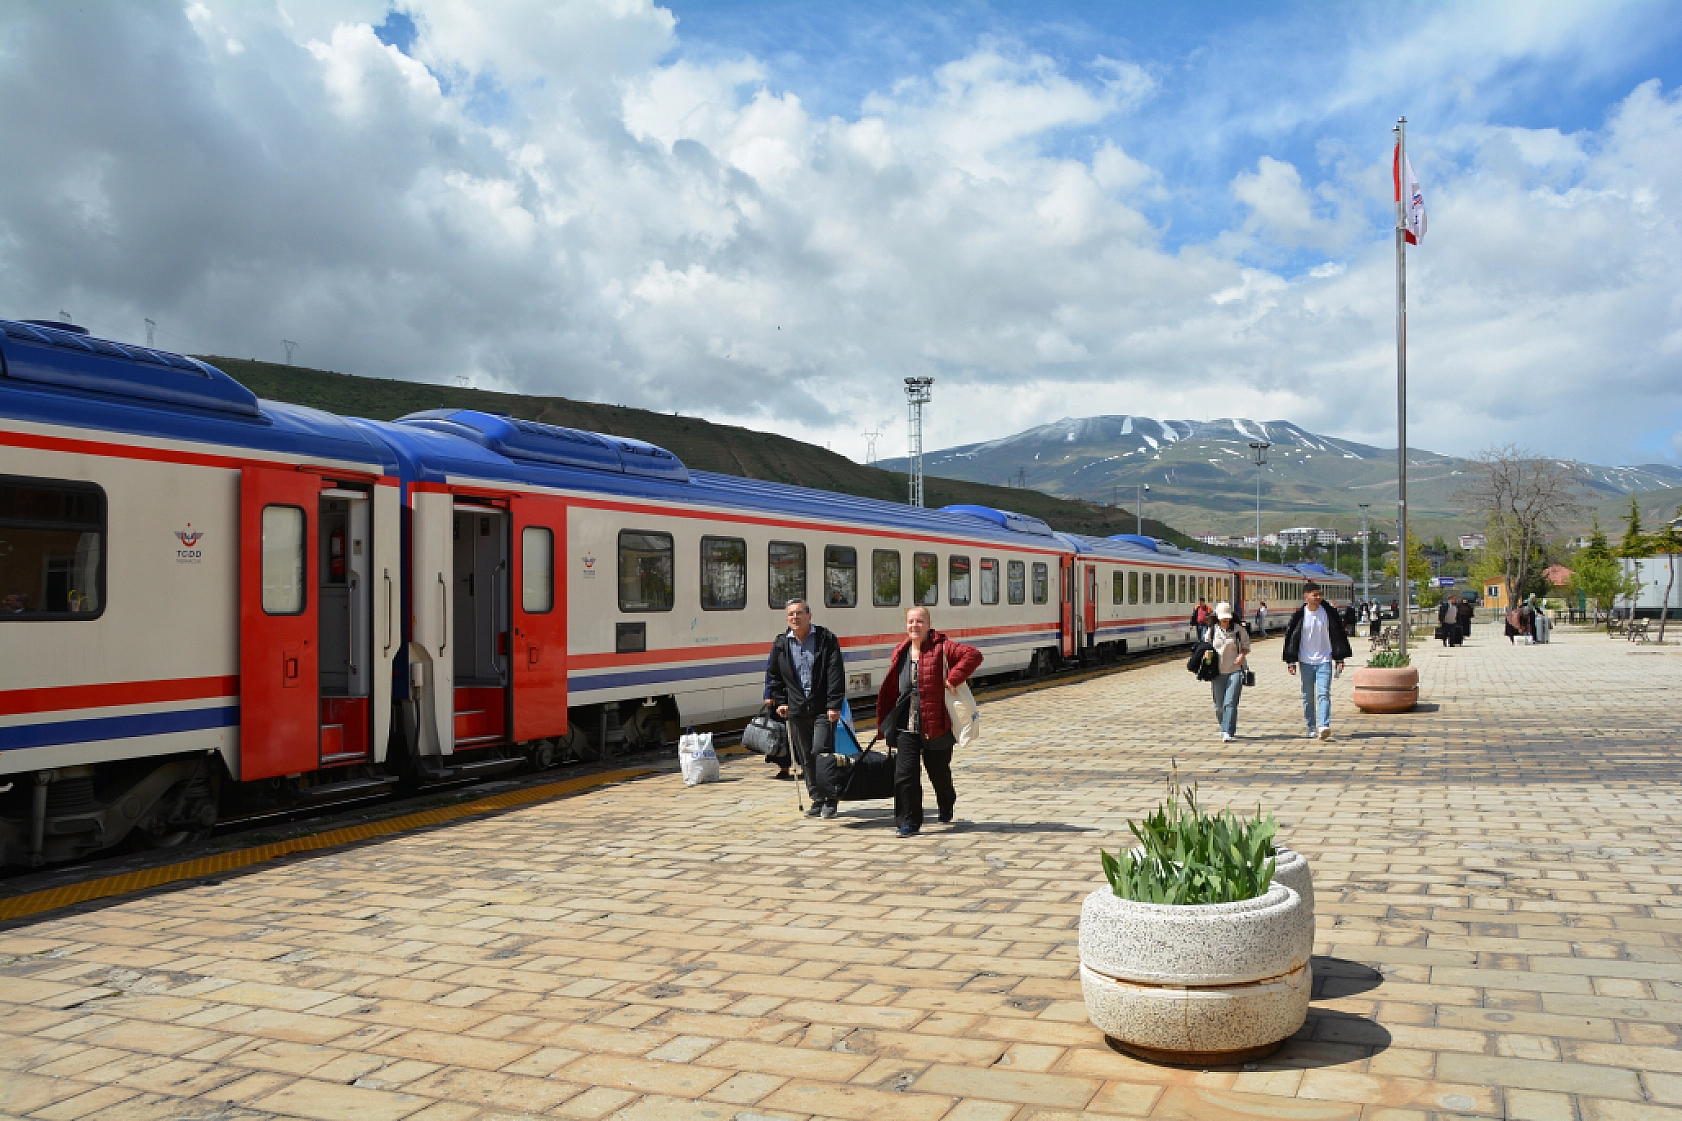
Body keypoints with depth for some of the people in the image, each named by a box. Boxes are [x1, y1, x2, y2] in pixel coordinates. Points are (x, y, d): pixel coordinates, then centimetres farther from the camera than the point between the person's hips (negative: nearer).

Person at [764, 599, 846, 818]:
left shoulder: (826, 639, -2)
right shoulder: (781, 643, 8)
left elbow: (836, 674, -6)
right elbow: (773, 674, 21)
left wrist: (834, 704, -13)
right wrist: (780, 700, 13)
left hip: (822, 708, -4)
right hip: (796, 710, 4)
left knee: (821, 751, -12)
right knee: (806, 758, 6)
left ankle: (830, 798, 2)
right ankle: (818, 799, 17)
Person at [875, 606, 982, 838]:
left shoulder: (942, 648, -7)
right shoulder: (900, 653, 10)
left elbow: (973, 655, -19)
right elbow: (892, 689, 19)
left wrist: (953, 678, -23)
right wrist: (887, 721, 17)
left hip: (936, 724, -3)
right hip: (906, 726, 4)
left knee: (939, 771, 12)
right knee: (905, 774, -5)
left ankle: (946, 805, 43)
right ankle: (909, 822, 5)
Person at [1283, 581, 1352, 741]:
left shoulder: (1328, 613, 0)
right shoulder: (1299, 615, -2)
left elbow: (1338, 634, 7)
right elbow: (1290, 637, 2)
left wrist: (1340, 659, 4)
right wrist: (1291, 662, 0)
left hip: (1324, 661, -1)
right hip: (1305, 661, 1)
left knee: (1324, 694, -12)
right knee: (1308, 696, 7)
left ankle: (1324, 726, -21)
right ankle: (1311, 728, 17)